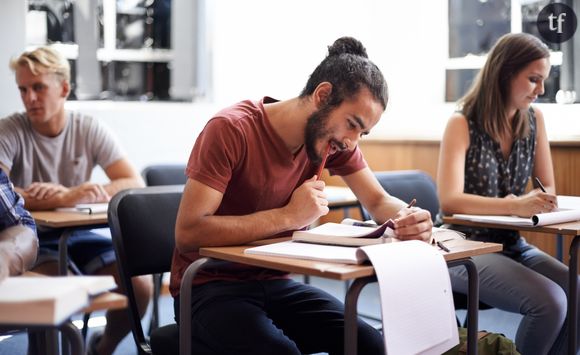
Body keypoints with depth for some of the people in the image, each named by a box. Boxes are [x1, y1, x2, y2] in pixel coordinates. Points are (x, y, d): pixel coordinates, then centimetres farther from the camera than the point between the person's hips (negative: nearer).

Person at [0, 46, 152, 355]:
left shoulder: (90, 129, -3)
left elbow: (135, 185, -12)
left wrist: (64, 193, -26)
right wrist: (66, 199, -39)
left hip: (82, 232, 3)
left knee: (139, 285, -16)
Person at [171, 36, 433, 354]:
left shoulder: (334, 139, -1)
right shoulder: (230, 129, -20)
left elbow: (379, 202, 7)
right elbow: (187, 233, -26)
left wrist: (408, 218, -17)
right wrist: (288, 216, -27)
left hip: (274, 284, 6)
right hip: (209, 288, -5)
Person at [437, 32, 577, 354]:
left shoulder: (533, 120, 5)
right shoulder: (462, 124, -12)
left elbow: (548, 188, 8)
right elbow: (449, 201, -23)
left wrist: (540, 201, -16)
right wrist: (515, 206, -35)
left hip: (512, 244, 6)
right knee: (550, 302, -26)